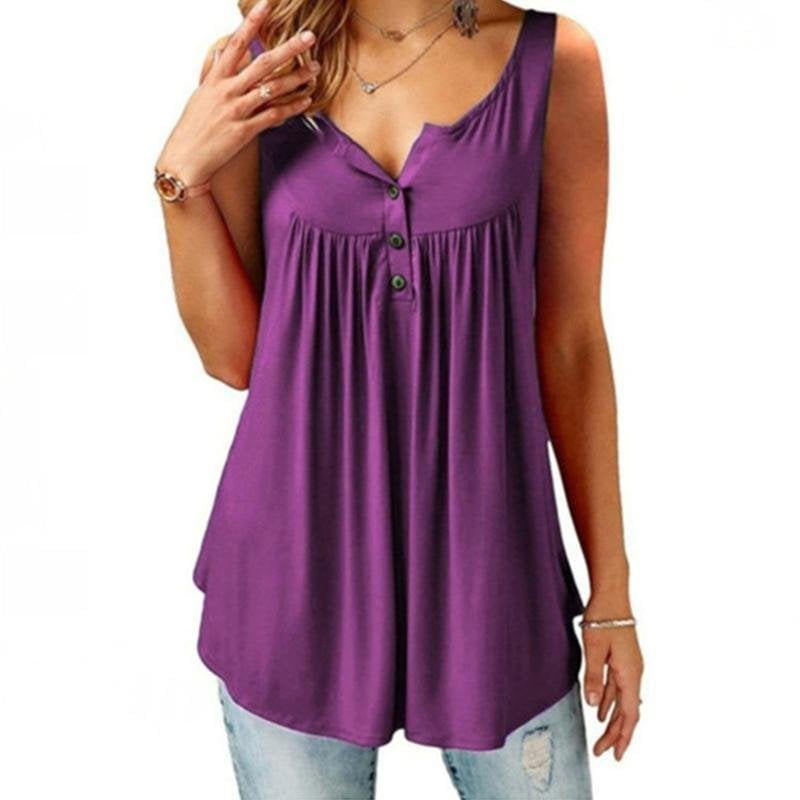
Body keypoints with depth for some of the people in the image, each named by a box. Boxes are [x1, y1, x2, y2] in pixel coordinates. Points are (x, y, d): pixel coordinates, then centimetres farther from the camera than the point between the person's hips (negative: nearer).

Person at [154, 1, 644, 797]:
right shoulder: (261, 64, 1)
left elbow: (571, 342, 0)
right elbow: (234, 356, 2)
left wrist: (611, 589, 3)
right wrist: (182, 177, -12)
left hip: (485, 548, 0)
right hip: (301, 554, 1)